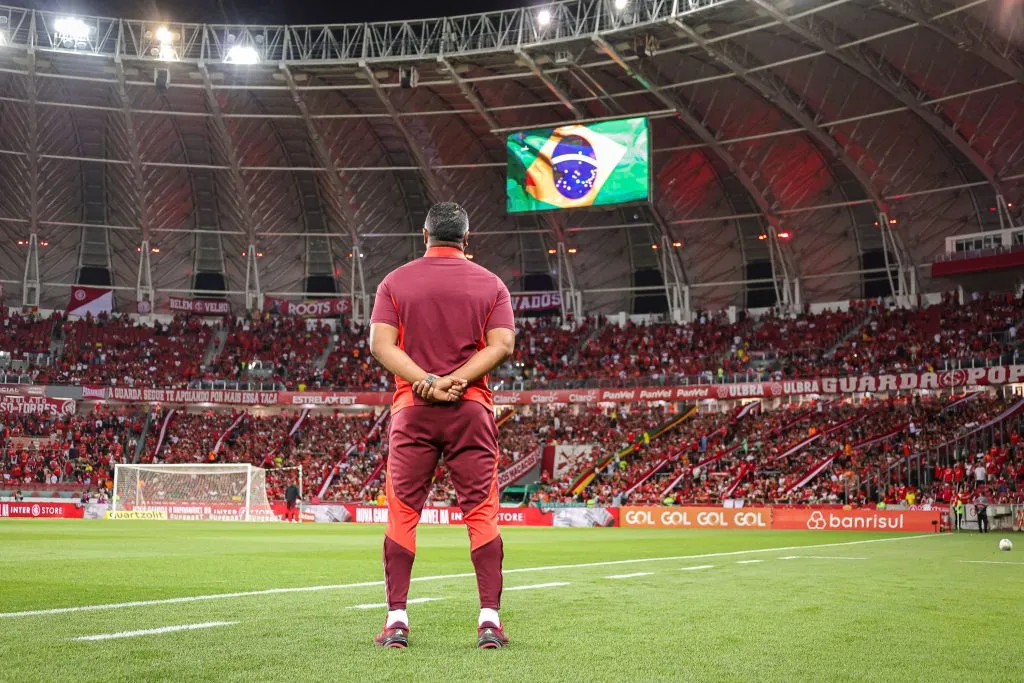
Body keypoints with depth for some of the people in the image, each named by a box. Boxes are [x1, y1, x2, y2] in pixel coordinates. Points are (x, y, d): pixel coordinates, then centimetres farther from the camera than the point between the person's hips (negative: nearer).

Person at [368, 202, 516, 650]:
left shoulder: (395, 282, 7)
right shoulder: (490, 284, 7)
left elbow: (381, 343, -6)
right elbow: (502, 344, -5)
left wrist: (426, 381, -13)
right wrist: (455, 379, -12)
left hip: (411, 409, 0)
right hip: (472, 410, 0)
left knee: (402, 513, 4)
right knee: (481, 512, 2)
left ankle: (396, 621, 2)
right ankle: (490, 620, -2)